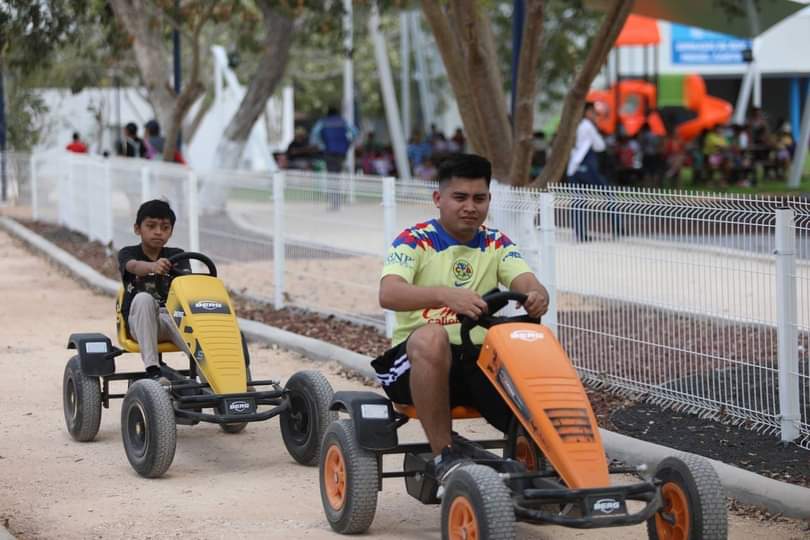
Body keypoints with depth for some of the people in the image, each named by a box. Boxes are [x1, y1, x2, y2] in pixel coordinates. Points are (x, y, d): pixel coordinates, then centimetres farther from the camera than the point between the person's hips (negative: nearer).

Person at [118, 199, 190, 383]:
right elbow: (134, 266, -21)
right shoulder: (128, 253, 4)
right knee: (143, 298, -35)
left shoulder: (176, 256, 11)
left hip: (173, 317, 1)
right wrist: (153, 266, -46)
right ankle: (152, 370, -40)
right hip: (140, 323, -1)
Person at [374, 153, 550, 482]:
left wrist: (537, 297, -34)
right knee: (432, 336, -37)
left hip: (480, 359, 3)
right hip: (417, 360, -3)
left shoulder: (496, 244, 11)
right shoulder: (415, 241, -2)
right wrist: (445, 295, -40)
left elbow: (527, 283, -7)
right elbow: (388, 294, -21)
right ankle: (443, 455, -28)